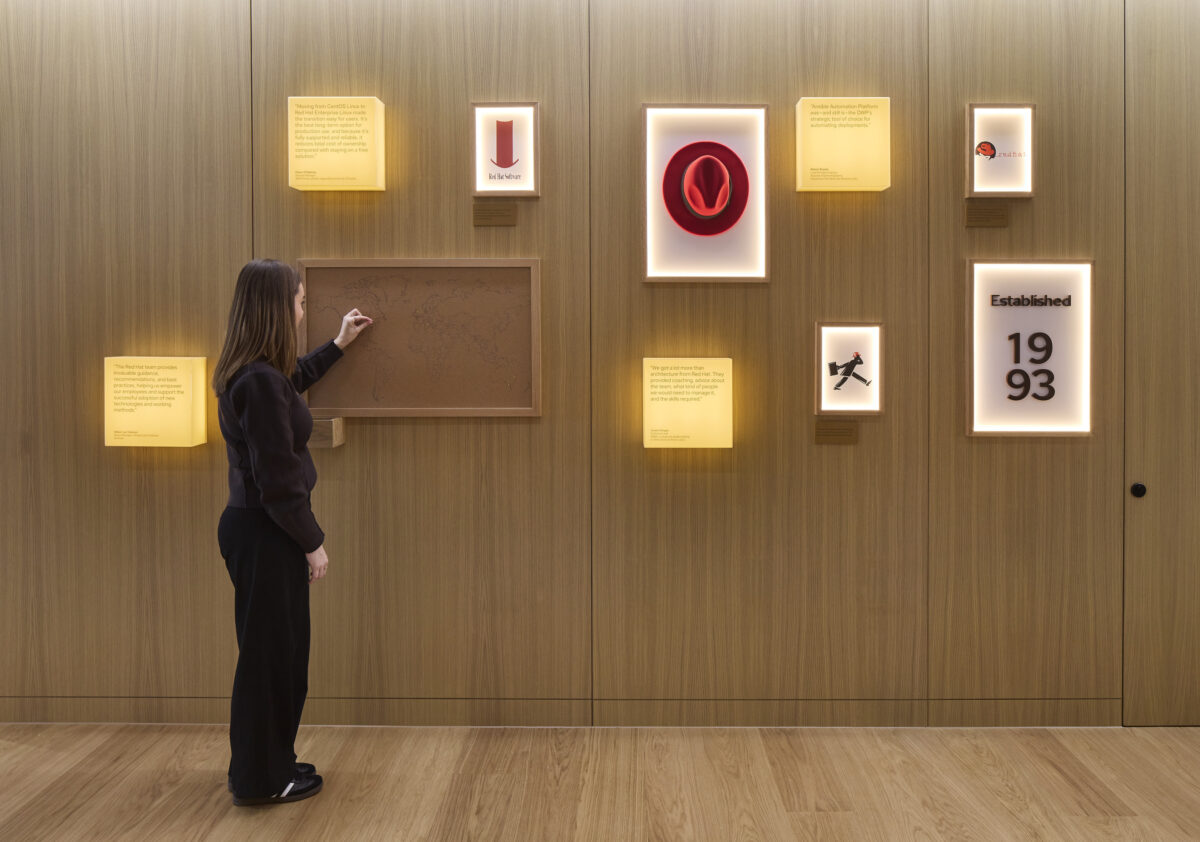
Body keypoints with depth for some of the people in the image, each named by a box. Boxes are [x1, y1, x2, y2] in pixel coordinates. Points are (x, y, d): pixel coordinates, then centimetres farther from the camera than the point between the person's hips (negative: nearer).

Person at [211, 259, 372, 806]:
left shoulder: (252, 373, 8)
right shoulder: (260, 382, -23)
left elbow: (293, 379, 33)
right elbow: (278, 479, -22)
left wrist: (339, 345, 41)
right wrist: (312, 543, -14)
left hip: (253, 527, 10)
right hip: (265, 534, -10)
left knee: (274, 649, 19)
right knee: (270, 652, 3)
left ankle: (264, 766, 33)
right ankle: (263, 780, 18)